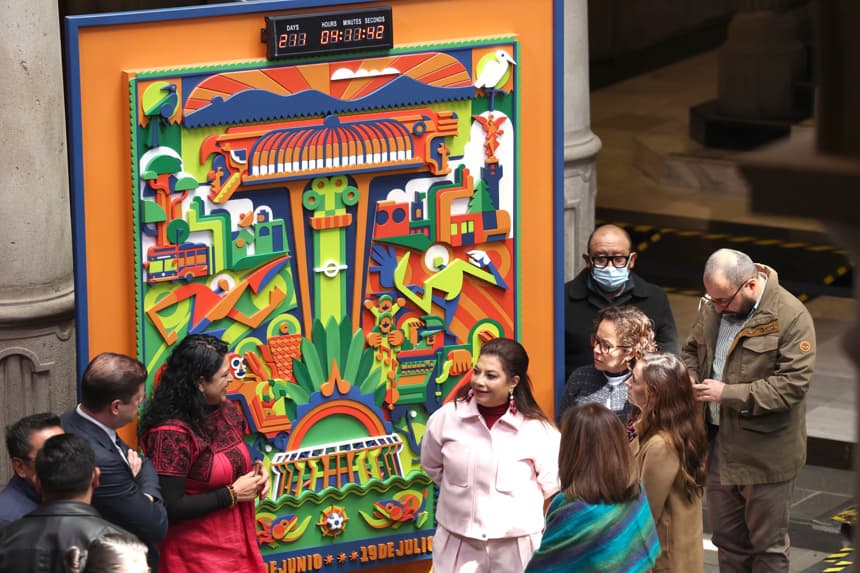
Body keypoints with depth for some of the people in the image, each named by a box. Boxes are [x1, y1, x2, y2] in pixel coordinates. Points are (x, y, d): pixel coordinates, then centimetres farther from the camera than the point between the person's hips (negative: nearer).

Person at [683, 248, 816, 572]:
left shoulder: (791, 317, -18)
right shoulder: (712, 307, 3)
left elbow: (793, 383, -22)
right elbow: (692, 349, 19)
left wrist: (728, 393, -24)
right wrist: (690, 378, -4)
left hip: (764, 454, -6)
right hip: (717, 446, 6)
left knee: (768, 547, 6)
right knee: (727, 540, 18)